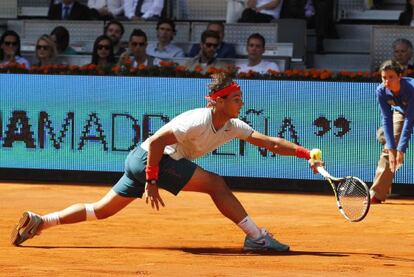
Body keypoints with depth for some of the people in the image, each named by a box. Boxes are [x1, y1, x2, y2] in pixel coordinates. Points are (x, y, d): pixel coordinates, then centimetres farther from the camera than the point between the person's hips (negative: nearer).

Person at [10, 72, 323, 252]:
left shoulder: (233, 126, 5)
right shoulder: (200, 120, -22)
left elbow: (270, 143, 2)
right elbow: (156, 141, -24)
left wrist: (305, 153, -8)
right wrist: (152, 181, -23)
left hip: (141, 163, 9)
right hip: (150, 158, -9)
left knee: (102, 210, 11)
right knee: (216, 184, -15)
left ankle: (39, 221, 10)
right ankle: (257, 237, -13)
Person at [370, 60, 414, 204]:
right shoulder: (382, 91, -26)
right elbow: (387, 120, -23)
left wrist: (401, 150, -39)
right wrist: (392, 149, -30)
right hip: (400, 111, 3)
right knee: (388, 149, -8)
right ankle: (376, 194, -6)